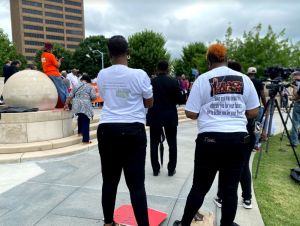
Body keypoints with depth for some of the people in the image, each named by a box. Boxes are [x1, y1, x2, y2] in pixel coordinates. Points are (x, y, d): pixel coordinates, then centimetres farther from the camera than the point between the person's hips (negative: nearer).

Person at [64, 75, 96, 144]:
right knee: (85, 122, -3)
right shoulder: (89, 86, 5)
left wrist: (66, 104, 18)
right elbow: (94, 97, -4)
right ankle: (85, 140, -3)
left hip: (77, 106, 5)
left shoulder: (76, 86, 15)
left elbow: (70, 96, 10)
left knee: (80, 118, 30)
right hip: (86, 106, -4)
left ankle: (80, 132, 39)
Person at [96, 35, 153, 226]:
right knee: (136, 183, 1)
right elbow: (149, 103, 3)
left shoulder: (102, 75, 3)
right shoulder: (139, 74, -8)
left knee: (110, 180, 15)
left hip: (107, 129, 4)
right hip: (133, 131, -3)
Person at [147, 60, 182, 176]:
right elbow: (179, 99, -2)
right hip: (170, 116, 0)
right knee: (172, 144, 10)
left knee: (154, 144, 10)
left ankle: (155, 169, 15)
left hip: (154, 116, 0)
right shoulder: (174, 82, -5)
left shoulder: (151, 82, -4)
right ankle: (171, 169, 15)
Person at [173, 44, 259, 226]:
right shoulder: (244, 79, 5)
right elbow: (253, 112, 8)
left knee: (200, 187, 10)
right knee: (230, 188, 12)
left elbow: (191, 113, -4)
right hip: (238, 138, 2)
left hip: (210, 138, -2)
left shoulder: (203, 79, -3)